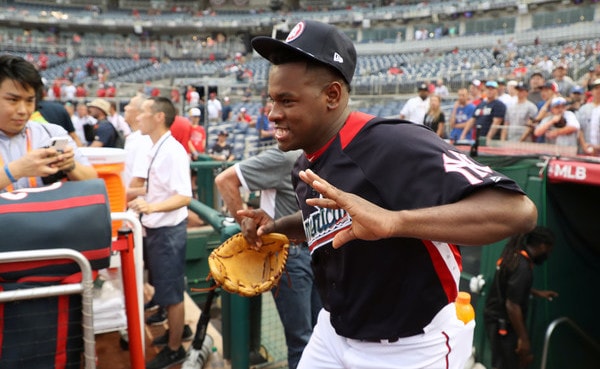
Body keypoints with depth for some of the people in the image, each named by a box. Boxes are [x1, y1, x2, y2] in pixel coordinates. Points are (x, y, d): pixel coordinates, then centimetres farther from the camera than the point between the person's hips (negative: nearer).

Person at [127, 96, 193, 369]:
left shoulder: (172, 151, -22)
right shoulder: (154, 150, 7)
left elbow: (184, 196, -30)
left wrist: (152, 206, -42)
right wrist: (127, 193, 15)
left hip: (168, 230, -9)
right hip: (155, 229, 9)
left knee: (171, 293, 6)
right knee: (164, 289, 24)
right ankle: (176, 329, 44)